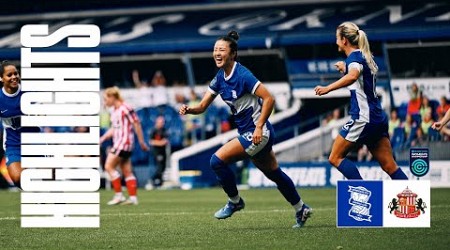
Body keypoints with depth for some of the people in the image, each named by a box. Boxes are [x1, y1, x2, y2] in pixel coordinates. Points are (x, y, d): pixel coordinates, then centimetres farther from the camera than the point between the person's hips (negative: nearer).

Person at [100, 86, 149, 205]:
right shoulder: (114, 111, 14)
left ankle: (119, 195, -8)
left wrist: (141, 142, -8)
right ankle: (133, 197, 7)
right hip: (118, 142, 9)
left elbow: (137, 124, -10)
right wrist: (102, 138, 11)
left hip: (124, 141, -9)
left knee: (109, 166, -10)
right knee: (127, 171, 7)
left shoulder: (125, 109, -13)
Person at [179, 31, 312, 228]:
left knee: (217, 160, -15)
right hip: (247, 133, 9)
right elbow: (202, 106, 5)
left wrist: (259, 127, -25)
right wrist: (189, 110, -17)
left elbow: (269, 99, -23)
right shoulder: (219, 78, 4)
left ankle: (234, 202, 4)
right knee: (274, 173, 20)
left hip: (257, 134, -9)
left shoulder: (242, 75, -21)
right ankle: (301, 210, 35)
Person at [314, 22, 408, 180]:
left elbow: (353, 76, -33)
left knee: (335, 157, -2)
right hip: (378, 118, 9)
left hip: (363, 118, -9)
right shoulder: (365, 57, 18)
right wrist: (345, 69, 39)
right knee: (389, 166, 4)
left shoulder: (354, 56, -9)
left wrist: (327, 88, -37)